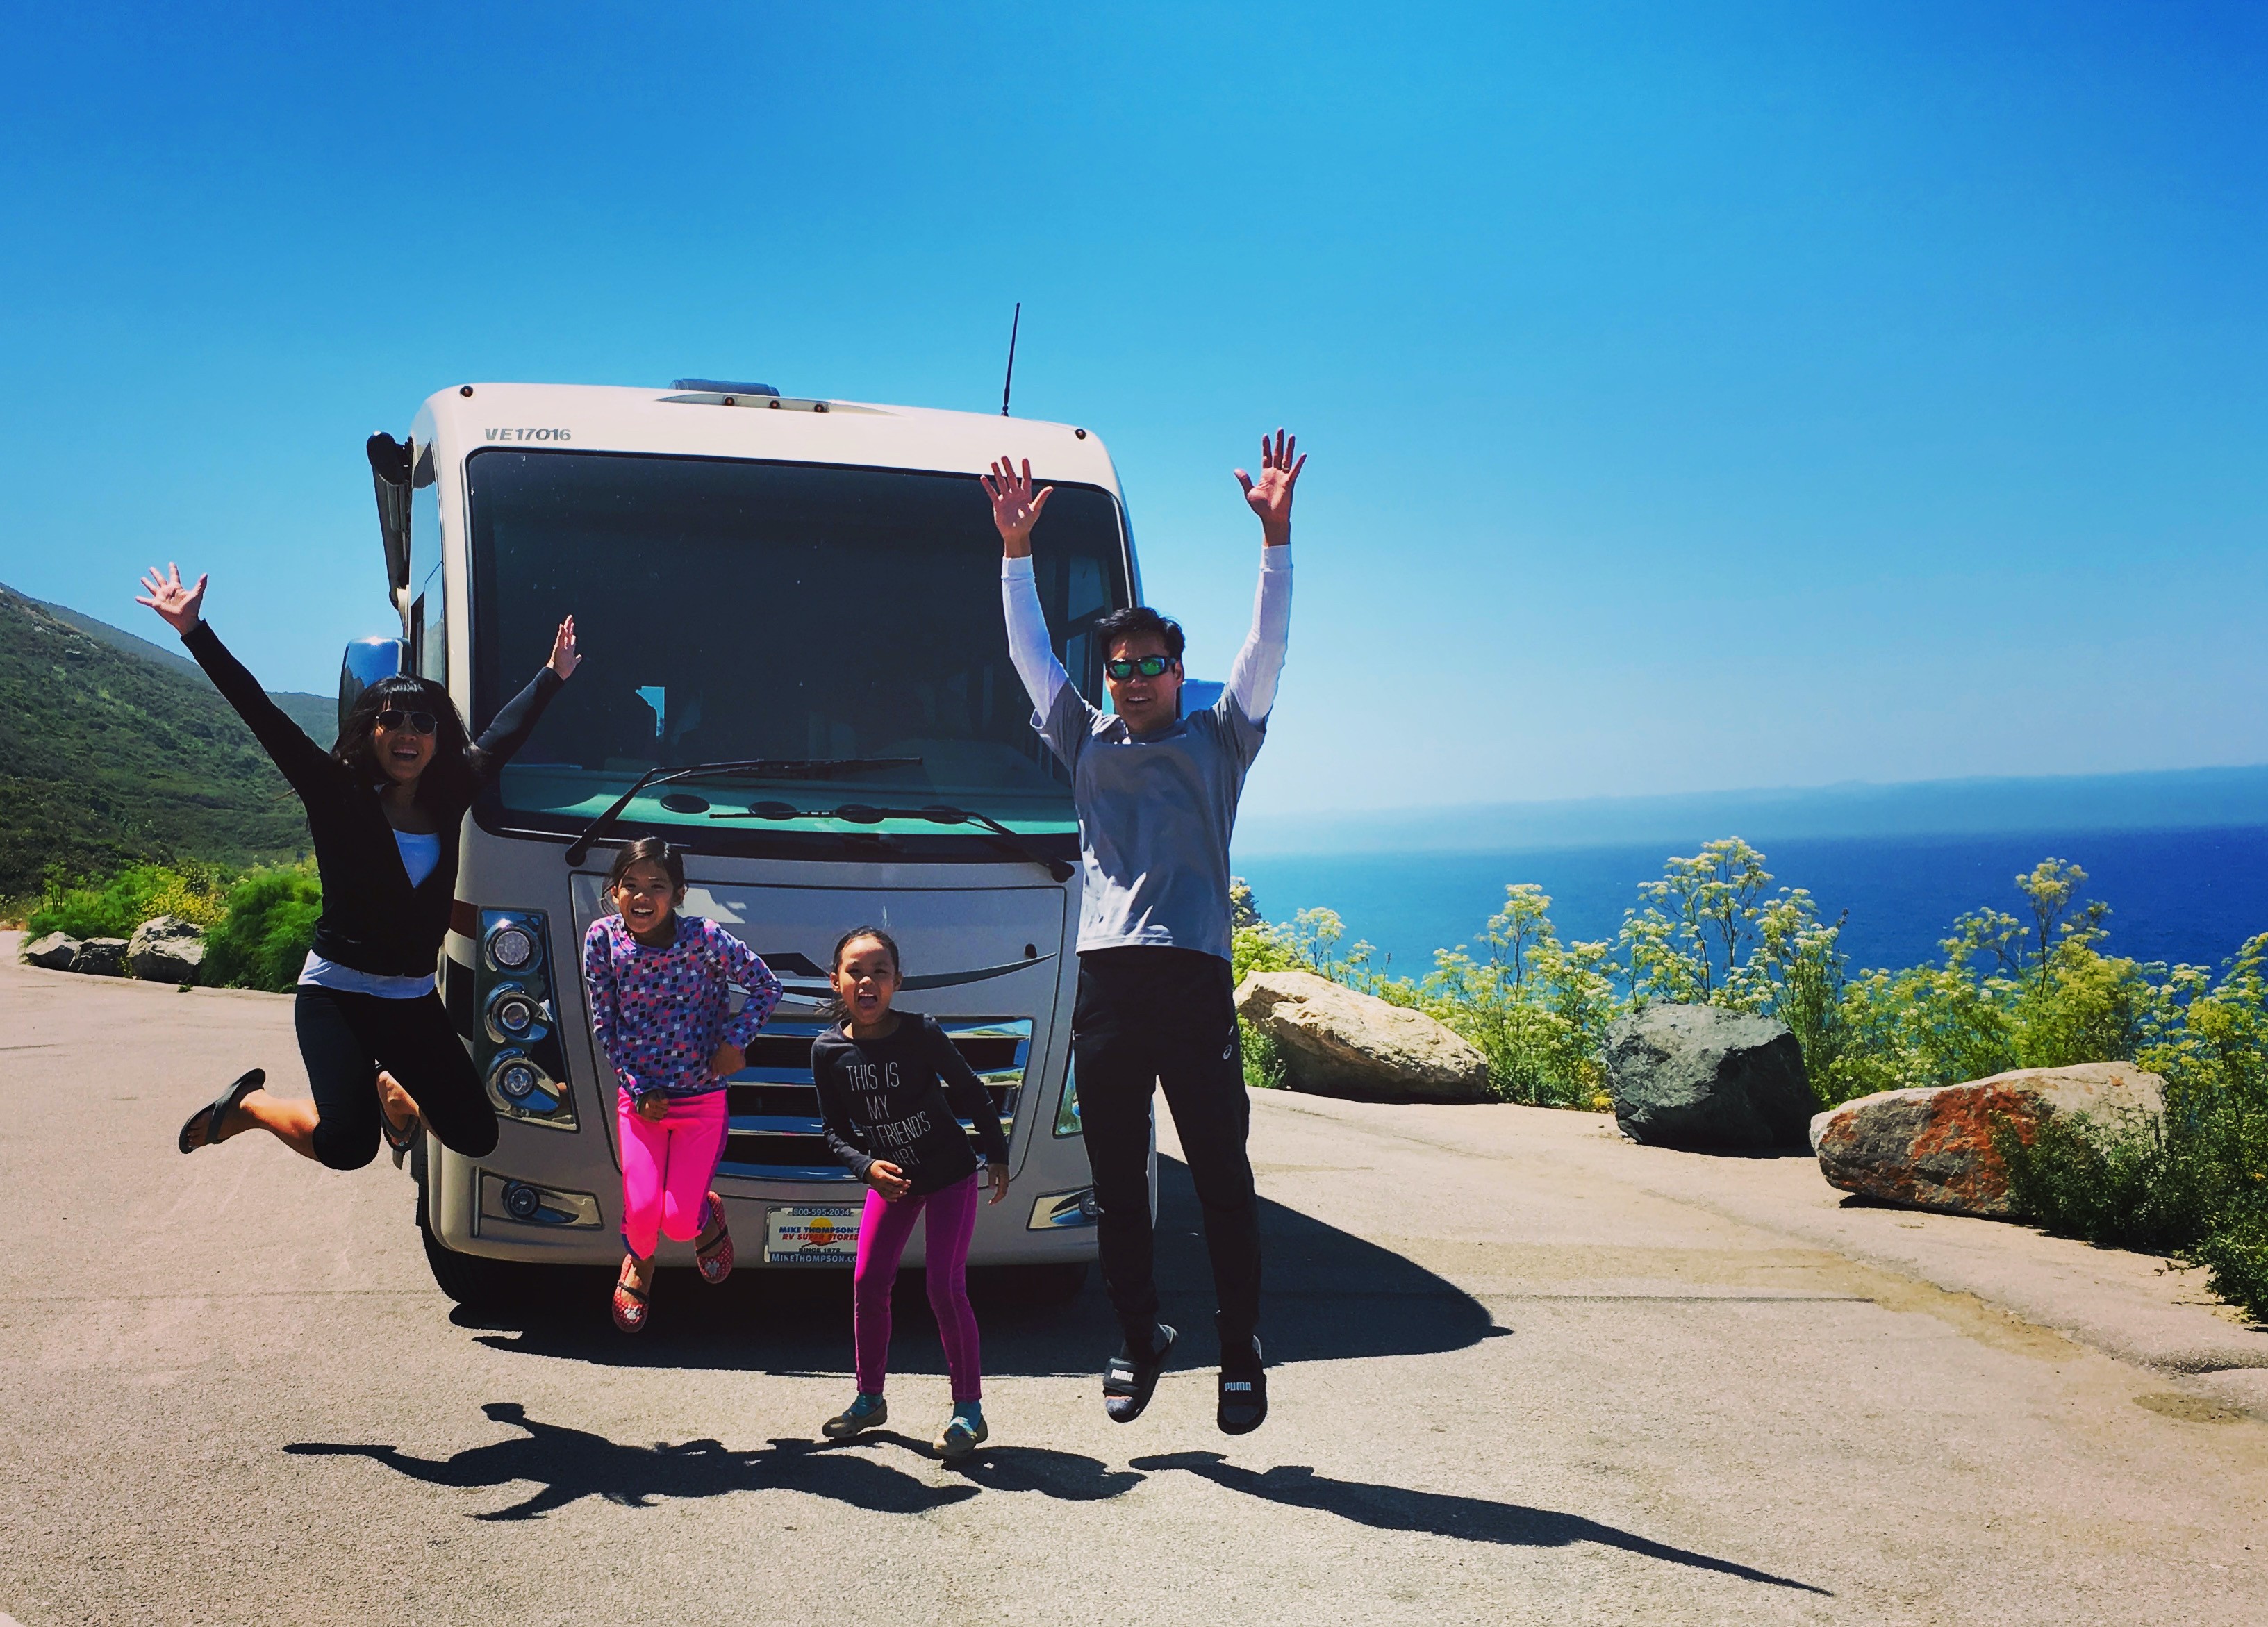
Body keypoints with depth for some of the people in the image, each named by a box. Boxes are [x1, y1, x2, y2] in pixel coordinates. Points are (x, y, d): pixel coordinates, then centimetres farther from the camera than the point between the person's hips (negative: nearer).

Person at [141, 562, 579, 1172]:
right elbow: (259, 712, -11)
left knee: (475, 1136, -1)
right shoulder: (338, 794, -6)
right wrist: (195, 632, -15)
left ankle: (391, 1090, 31)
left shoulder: (449, 801, 5)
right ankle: (249, 1104, 8)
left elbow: (504, 734, 20)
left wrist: (552, 676, 30)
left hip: (414, 1001, 5)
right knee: (348, 1144, -24)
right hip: (336, 993, -5)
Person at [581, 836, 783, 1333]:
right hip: (639, 1096, 2)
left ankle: (708, 1217, 32)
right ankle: (639, 1264, 30)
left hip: (702, 1097, -1)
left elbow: (767, 986, -4)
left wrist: (734, 1039, -15)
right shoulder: (602, 939, -10)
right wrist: (638, 1088, -7)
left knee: (678, 1219, -7)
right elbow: (604, 1025, -3)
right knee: (641, 1210, -8)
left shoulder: (704, 939, -16)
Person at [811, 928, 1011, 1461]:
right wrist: (867, 1167, -20)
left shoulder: (922, 1033, -18)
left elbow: (972, 1093, -4)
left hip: (950, 1172, -4)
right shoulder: (829, 1051, -11)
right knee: (868, 1284, 4)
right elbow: (837, 1131, -2)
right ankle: (870, 1398, 23)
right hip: (889, 1178, 4)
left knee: (945, 1287, -9)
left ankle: (969, 1409, 2)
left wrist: (997, 1156, -2)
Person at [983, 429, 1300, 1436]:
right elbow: (1030, 654, 17)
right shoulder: (1087, 743, 17)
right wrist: (1016, 548, 11)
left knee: (1222, 1178, -2)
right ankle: (1139, 1339, 21)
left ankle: (1240, 1352, 8)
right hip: (1106, 980, 3)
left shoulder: (1216, 741, 12)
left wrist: (1275, 534, -6)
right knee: (1117, 1182, 8)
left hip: (1194, 981, -3)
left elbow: (1266, 647, 3)